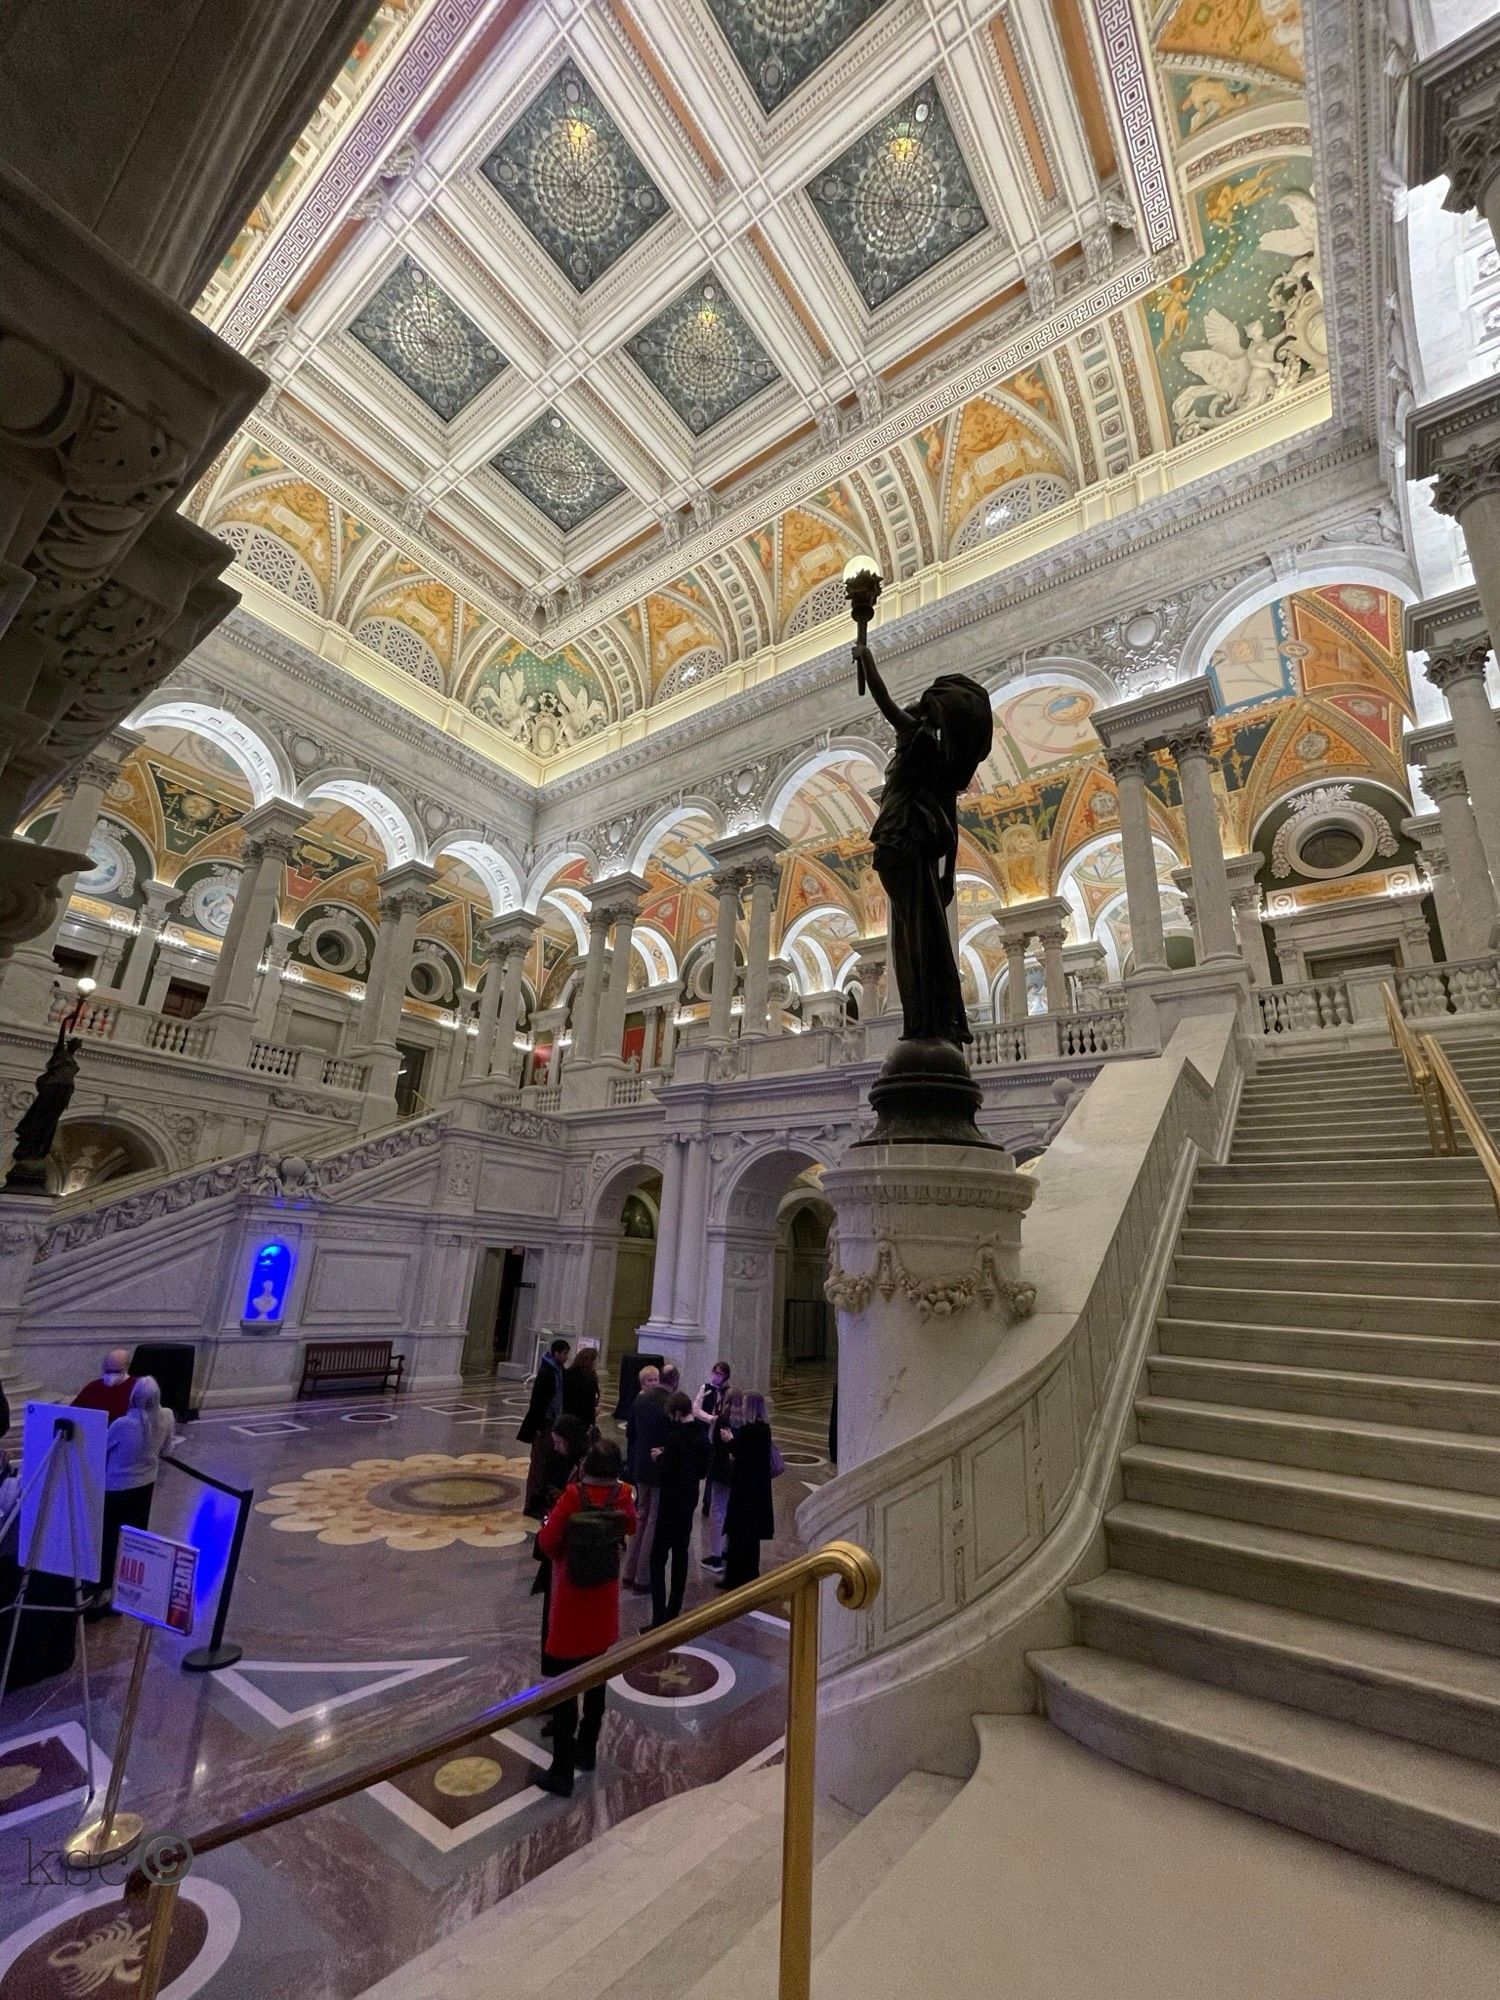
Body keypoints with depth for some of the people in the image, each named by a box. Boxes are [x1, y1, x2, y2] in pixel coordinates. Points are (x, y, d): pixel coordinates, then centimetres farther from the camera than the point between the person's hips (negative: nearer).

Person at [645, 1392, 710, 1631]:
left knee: (658, 1560, -1)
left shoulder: (675, 1437, -23)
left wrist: (659, 1458, -3)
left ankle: (659, 1619, -3)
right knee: (680, 1556, 18)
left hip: (671, 1503, -8)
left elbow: (665, 1475, -22)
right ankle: (673, 1611, 27)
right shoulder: (701, 1435, 1)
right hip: (690, 1501, 8)